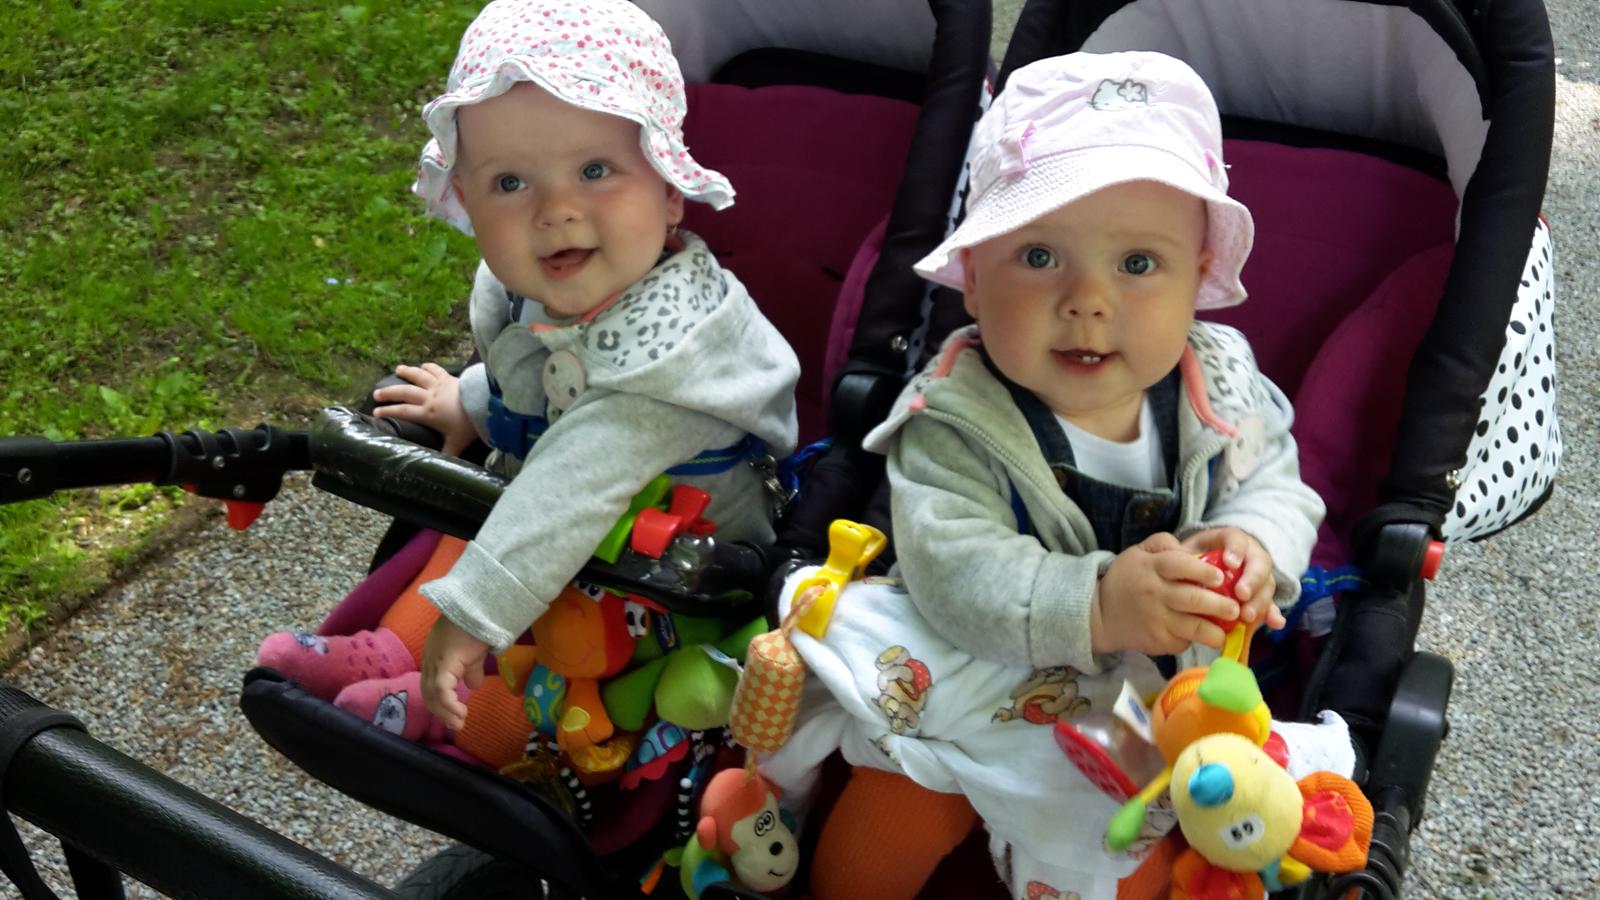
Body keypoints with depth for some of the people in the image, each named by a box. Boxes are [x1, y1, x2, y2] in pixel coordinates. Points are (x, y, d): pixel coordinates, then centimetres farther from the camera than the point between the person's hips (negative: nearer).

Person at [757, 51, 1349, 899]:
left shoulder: (1221, 390, -9)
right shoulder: (955, 423, -21)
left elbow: (1274, 488, -1)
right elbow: (956, 573, -30)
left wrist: (1250, 546, -26)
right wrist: (1096, 605, -45)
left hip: (1159, 683, 3)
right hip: (984, 674, -2)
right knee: (892, 821, -10)